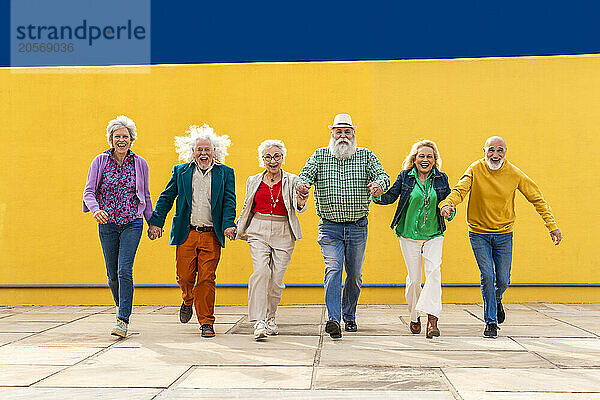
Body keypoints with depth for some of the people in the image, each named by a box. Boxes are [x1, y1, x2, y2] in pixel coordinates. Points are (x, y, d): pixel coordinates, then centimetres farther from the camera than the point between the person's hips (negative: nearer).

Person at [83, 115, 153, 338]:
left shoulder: (140, 164, 2)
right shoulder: (100, 161, 1)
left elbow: (146, 196, 12)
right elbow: (89, 192, -4)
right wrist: (95, 209, -25)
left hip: (132, 223, -1)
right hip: (107, 223, 2)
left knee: (125, 271, -15)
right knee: (112, 274, 8)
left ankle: (123, 320, -12)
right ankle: (121, 306, 35)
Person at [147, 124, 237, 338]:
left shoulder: (225, 173, 8)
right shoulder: (181, 171, 10)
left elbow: (229, 201, 1)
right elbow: (166, 198, 10)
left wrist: (228, 224, -13)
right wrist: (156, 222, 1)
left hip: (212, 235, -1)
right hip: (187, 234, 1)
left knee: (207, 279, -3)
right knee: (184, 276, 1)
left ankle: (206, 322, 6)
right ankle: (188, 301, 35)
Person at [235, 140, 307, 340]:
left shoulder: (291, 181, 5)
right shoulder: (253, 181, 12)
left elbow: (299, 207, -10)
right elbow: (247, 209, 22)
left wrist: (302, 198, -30)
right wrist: (239, 227, 14)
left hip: (283, 234, 0)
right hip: (258, 231, 1)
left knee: (276, 279, -1)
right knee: (261, 271, -20)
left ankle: (270, 317, 23)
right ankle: (259, 323, -23)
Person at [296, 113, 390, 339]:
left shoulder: (366, 156, 5)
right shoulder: (320, 156, 6)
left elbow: (382, 175, -8)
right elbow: (305, 174, -8)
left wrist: (379, 185, -33)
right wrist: (302, 185, -33)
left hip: (358, 226, 1)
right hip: (329, 226, -1)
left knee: (355, 274, 10)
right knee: (333, 269, -16)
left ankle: (349, 316, 29)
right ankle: (333, 320, -23)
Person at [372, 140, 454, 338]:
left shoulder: (441, 179, 4)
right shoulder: (405, 176, 1)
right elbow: (390, 197, 0)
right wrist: (379, 195, -21)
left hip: (434, 235, 0)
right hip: (409, 236, 0)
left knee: (433, 271, -20)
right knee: (414, 278, 3)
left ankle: (432, 319, -24)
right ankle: (414, 317, 25)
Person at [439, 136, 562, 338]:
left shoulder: (515, 174, -7)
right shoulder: (476, 170, -10)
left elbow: (537, 198, 1)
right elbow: (460, 190, -21)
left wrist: (552, 226, -4)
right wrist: (447, 204, -44)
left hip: (504, 234, 1)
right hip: (478, 233, -1)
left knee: (503, 281, 4)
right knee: (487, 277, -10)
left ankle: (497, 300, 40)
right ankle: (491, 322, 6)